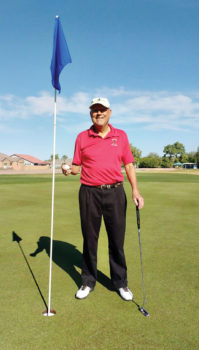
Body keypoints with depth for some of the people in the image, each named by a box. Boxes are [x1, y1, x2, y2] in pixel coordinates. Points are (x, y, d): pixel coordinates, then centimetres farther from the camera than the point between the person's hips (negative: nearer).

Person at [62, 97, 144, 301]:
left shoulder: (121, 135, 7)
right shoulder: (82, 137, 6)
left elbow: (129, 165, 8)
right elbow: (77, 166, 8)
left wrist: (135, 190, -2)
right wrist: (69, 170, -15)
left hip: (115, 192, 0)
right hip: (89, 193, 0)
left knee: (117, 240, 6)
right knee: (89, 239, 8)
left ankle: (120, 282, 25)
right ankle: (88, 281, 27)